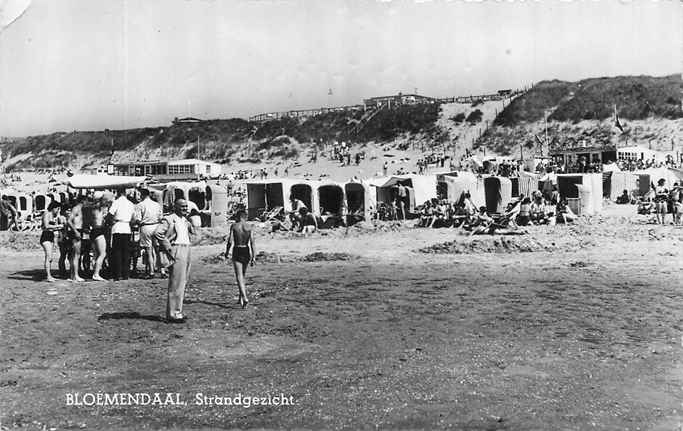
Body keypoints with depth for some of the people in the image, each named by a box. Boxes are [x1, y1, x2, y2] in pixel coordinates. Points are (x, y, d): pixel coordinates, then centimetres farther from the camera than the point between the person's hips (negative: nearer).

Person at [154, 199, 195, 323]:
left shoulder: (185, 220, 19)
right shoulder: (169, 219, -9)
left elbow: (191, 232, 36)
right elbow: (157, 233, -20)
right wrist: (168, 248, -17)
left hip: (186, 251, 9)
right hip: (176, 252, -9)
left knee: (183, 282, 13)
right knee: (176, 284, -9)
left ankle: (177, 311, 22)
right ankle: (173, 314, -6)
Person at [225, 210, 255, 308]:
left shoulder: (234, 226, -4)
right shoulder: (249, 227, 1)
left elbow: (230, 241, -7)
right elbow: (252, 243, -3)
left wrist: (227, 252, 9)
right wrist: (253, 257, 0)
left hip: (237, 251, -3)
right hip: (246, 251, 3)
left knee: (239, 277, -5)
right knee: (243, 275, 19)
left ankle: (244, 298, -21)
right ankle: (241, 298, 24)